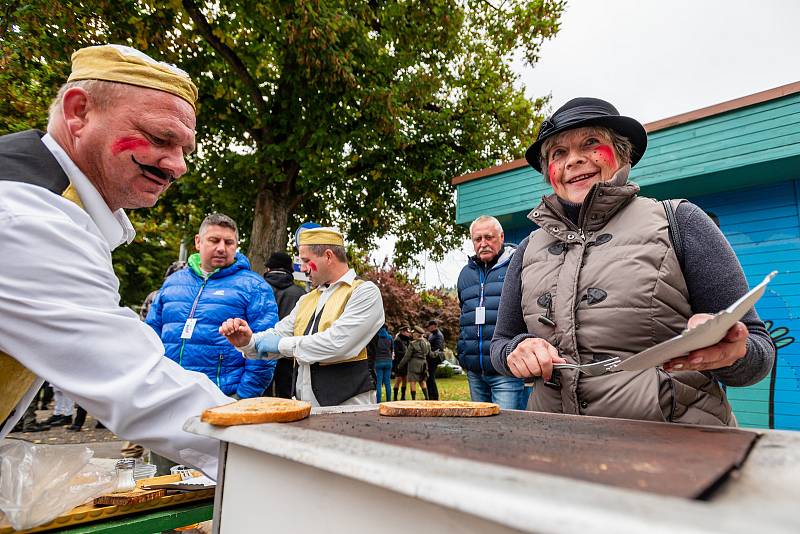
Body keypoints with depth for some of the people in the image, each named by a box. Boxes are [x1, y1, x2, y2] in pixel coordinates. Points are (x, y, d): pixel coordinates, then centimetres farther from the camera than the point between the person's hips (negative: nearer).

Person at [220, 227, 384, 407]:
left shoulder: (365, 292, -10)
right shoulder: (307, 300, 15)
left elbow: (337, 343, -21)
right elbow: (279, 335, 12)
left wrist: (283, 345, -10)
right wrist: (247, 341, -8)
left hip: (348, 405, -6)